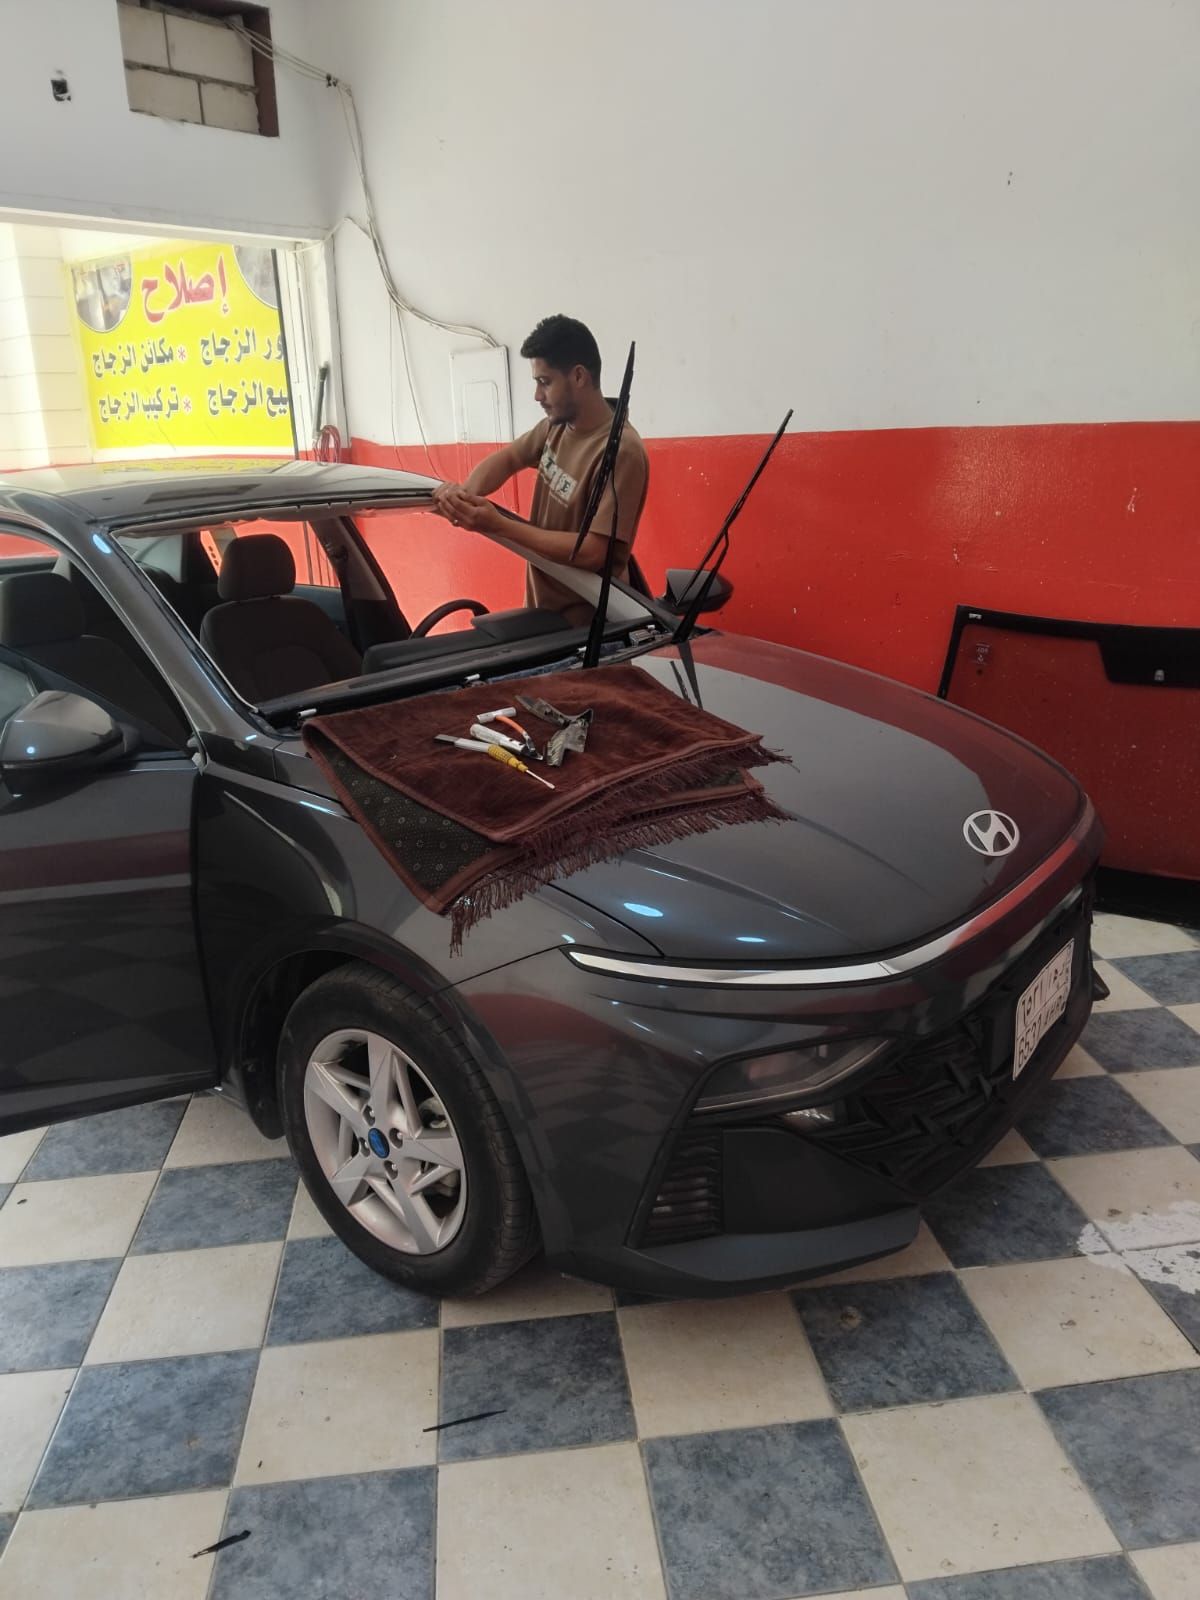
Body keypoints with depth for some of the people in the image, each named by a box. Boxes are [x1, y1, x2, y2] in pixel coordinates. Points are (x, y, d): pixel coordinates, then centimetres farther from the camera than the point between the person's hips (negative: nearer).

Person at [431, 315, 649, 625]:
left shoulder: (621, 451, -24)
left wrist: (499, 525, -26)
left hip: (584, 623, -7)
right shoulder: (556, 426, 0)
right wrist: (466, 492, -14)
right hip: (542, 608, 7)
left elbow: (593, 552, -28)